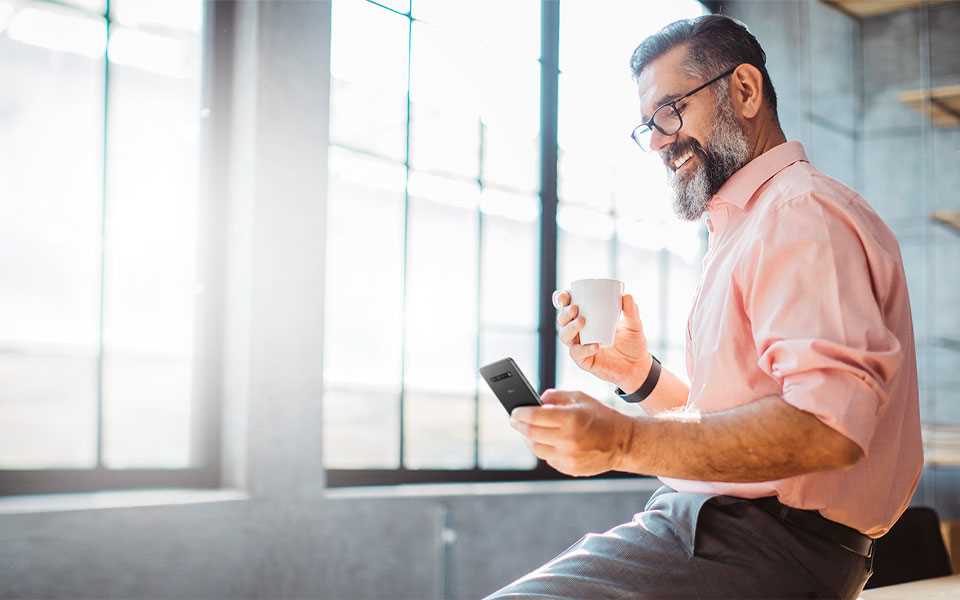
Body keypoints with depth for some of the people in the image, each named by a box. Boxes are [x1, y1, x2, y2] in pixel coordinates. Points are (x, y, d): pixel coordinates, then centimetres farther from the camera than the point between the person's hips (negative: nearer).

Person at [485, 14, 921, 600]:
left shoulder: (803, 212, -10)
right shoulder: (747, 224, 24)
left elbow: (828, 426, -25)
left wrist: (627, 441, -25)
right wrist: (642, 376, 8)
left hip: (769, 547, -10)